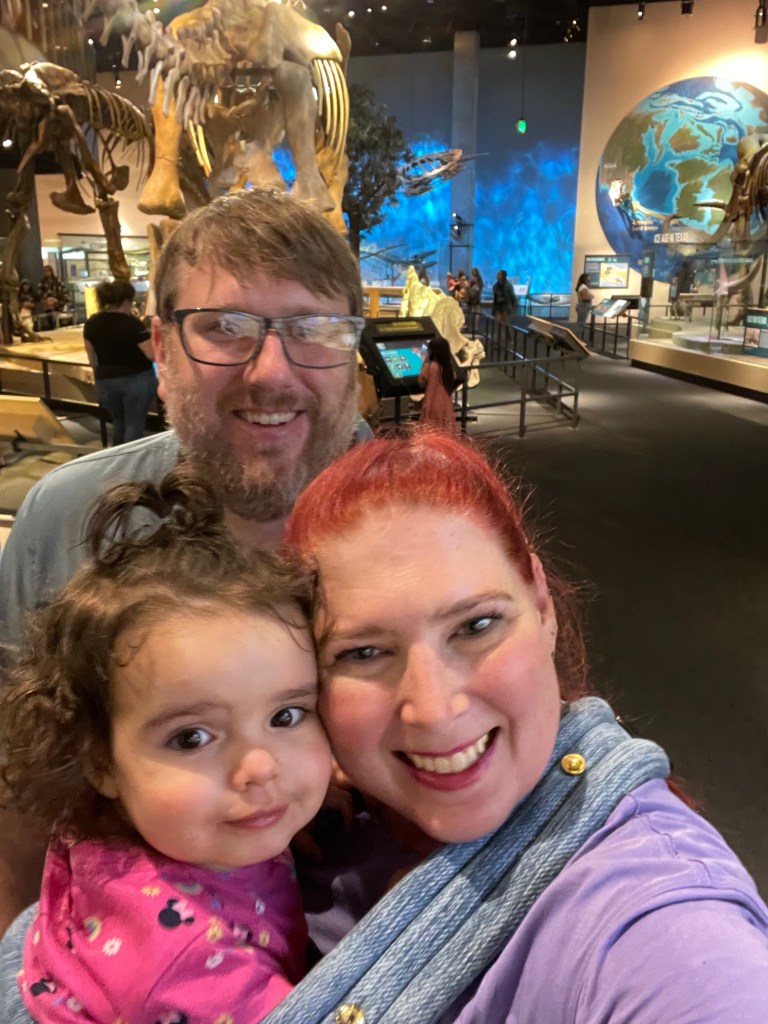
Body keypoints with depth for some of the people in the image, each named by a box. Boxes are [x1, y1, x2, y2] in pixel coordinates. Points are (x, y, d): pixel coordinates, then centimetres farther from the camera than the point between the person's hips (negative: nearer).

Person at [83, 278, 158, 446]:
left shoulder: (91, 323, 0)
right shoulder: (132, 323, -17)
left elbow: (92, 359, 9)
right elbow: (153, 354, -16)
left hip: (106, 381, 5)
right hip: (136, 379, -5)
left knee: (118, 421, 24)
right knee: (134, 424, 6)